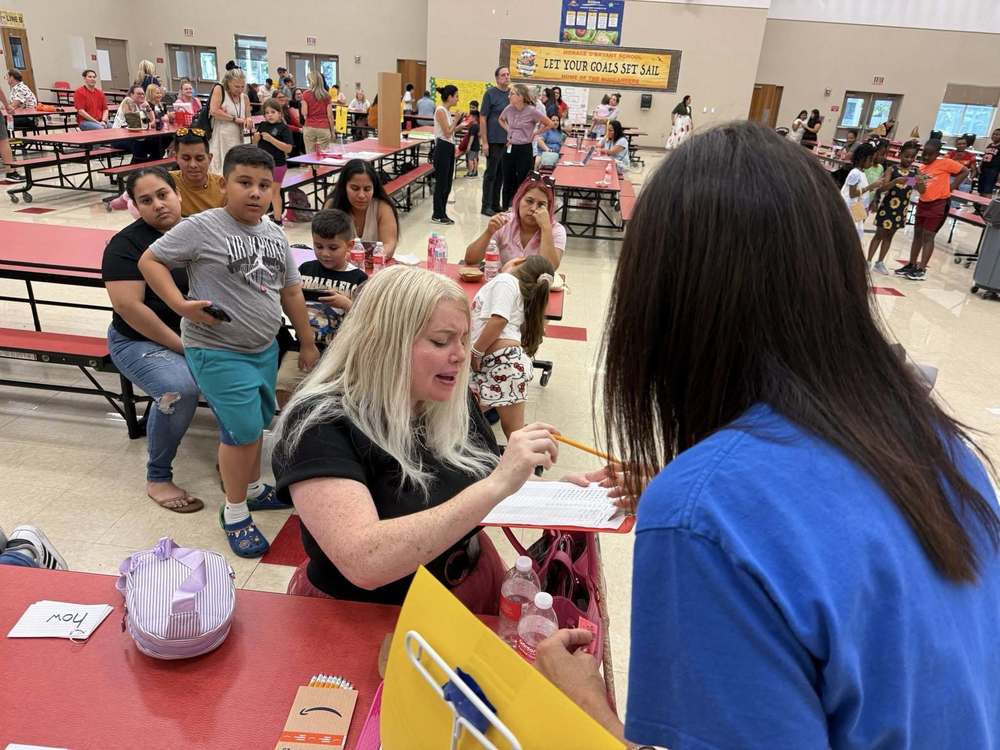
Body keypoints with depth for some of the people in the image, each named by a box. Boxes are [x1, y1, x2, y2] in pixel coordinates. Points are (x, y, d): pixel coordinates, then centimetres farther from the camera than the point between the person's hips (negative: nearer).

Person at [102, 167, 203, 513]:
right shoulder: (126, 244, -9)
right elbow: (128, 306, -18)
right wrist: (184, 347, -19)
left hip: (200, 336, 5)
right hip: (142, 342, -5)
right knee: (179, 390, -34)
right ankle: (158, 478, -10)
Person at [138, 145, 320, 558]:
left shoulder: (275, 234, 6)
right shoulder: (202, 228, -13)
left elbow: (291, 292, 13)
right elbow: (149, 261, -8)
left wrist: (307, 343, 15)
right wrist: (182, 305, -22)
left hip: (265, 348, 7)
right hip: (217, 352, -7)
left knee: (257, 423, 18)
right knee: (243, 430, -6)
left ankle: (253, 488, 41)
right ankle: (235, 513, 13)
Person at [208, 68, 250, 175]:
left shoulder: (244, 98, 10)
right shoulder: (219, 90, -3)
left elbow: (248, 118, 15)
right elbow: (214, 111, -15)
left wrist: (248, 121, -9)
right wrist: (235, 119, -14)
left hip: (237, 139, 5)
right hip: (220, 138, -5)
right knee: (220, 170, -5)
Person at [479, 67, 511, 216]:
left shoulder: (512, 93, 8)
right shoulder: (490, 93, -6)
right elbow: (482, 118, -8)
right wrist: (484, 142, -13)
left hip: (508, 141, 5)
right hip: (494, 141, -5)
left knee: (501, 174, 11)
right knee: (491, 174, 1)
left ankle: (495, 204, 22)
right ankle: (486, 206, 9)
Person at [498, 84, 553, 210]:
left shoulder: (532, 111, -13)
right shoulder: (509, 109, 0)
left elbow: (549, 124, -3)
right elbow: (500, 119, 22)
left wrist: (534, 134, -1)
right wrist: (508, 130, 9)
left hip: (524, 150, -4)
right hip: (509, 149, 4)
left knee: (522, 182, 2)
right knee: (508, 181, 11)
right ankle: (505, 210, 21)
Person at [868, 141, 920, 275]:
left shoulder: (915, 171, 0)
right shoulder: (892, 169, -9)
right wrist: (896, 181, -36)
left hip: (902, 208, 4)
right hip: (887, 206, -4)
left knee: (889, 236, 12)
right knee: (879, 234, 3)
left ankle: (880, 262, 21)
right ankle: (868, 261, 9)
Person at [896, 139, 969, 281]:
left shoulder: (945, 163, -9)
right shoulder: (922, 168, 8)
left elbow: (964, 172, -5)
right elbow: (922, 190, 3)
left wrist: (951, 187, -9)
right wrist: (918, 184, -16)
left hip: (939, 204, -7)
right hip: (923, 203, 7)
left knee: (928, 236, -6)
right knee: (917, 234, 10)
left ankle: (922, 270, -3)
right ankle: (912, 265, 19)